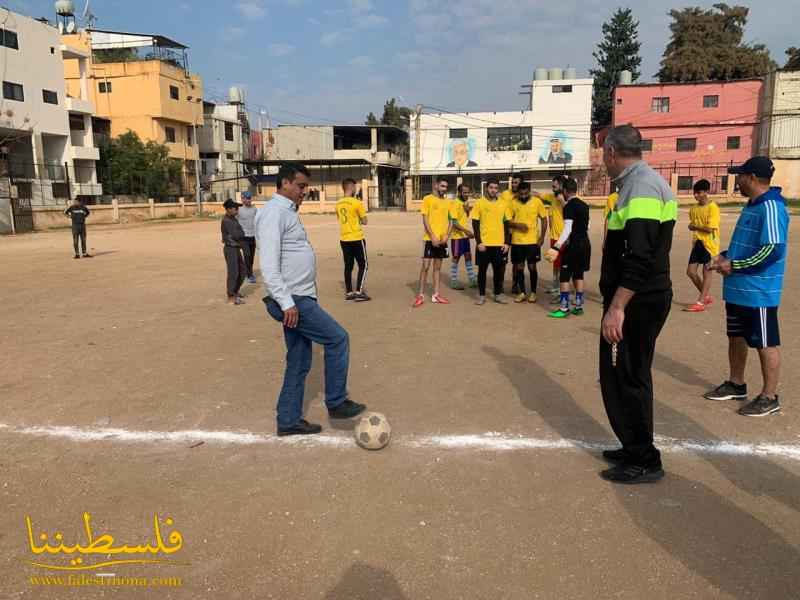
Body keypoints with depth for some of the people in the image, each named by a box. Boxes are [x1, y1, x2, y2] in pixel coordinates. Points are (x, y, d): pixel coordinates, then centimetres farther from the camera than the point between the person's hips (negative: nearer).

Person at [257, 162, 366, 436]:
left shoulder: (288, 212, 19)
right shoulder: (273, 212, -12)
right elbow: (269, 264, -21)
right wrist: (286, 302, -24)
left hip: (300, 298, 10)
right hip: (292, 300, -10)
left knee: (299, 363, 12)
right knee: (338, 339, -6)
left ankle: (289, 421, 21)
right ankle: (336, 402, 8)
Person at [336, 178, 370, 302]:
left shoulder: (338, 204, 7)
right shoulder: (357, 203, -13)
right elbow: (364, 222, -8)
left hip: (344, 239, 6)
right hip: (356, 239, -6)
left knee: (348, 266, 12)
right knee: (363, 265, 3)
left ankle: (348, 292, 14)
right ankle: (359, 292, -3)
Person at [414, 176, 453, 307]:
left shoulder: (447, 202, 11)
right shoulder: (428, 199, -4)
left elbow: (451, 221, 11)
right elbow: (425, 220, -9)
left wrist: (447, 235, -5)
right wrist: (433, 236, -16)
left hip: (442, 239, 5)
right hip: (431, 238, -5)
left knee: (438, 267, 9)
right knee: (425, 266, -5)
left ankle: (435, 295, 14)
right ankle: (421, 295, 2)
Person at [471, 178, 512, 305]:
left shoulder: (503, 204, 6)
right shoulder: (479, 203, -1)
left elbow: (507, 224, 8)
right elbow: (475, 224, -2)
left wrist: (507, 242, 0)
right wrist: (479, 242, -10)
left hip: (500, 244, 2)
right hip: (484, 243, -2)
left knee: (499, 270, 7)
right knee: (482, 270, 4)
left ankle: (498, 294, 19)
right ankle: (481, 295, 13)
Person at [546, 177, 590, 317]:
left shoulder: (569, 206, -13)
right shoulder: (584, 205, 12)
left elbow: (567, 229, -22)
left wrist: (557, 247, -26)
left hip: (574, 245, -8)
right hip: (585, 243, 8)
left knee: (565, 276, -2)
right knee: (578, 275, 15)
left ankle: (564, 308, -2)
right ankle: (578, 306, 18)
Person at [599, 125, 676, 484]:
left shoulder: (641, 187, -18)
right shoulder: (641, 182, 14)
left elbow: (640, 258, -27)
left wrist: (616, 307, -28)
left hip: (636, 302, -10)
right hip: (641, 298, 10)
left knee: (625, 378, -1)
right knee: (629, 376, 18)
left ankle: (644, 462, 11)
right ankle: (636, 450, 31)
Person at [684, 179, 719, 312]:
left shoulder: (713, 207, -14)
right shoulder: (694, 208, 9)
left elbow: (710, 228, -20)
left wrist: (695, 226, -7)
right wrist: (692, 226, -9)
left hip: (709, 244, -7)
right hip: (697, 243, 7)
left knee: (707, 272, 0)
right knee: (690, 272, 5)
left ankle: (700, 302, 2)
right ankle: (706, 296, 24)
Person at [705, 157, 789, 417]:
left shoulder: (771, 207, -19)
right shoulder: (751, 205, 12)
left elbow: (772, 250, -25)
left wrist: (734, 266, -19)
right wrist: (725, 257, 5)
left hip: (758, 292, -10)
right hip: (738, 288, 10)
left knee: (765, 344, 3)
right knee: (736, 337, 18)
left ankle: (769, 397, 15)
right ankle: (736, 385, 33)